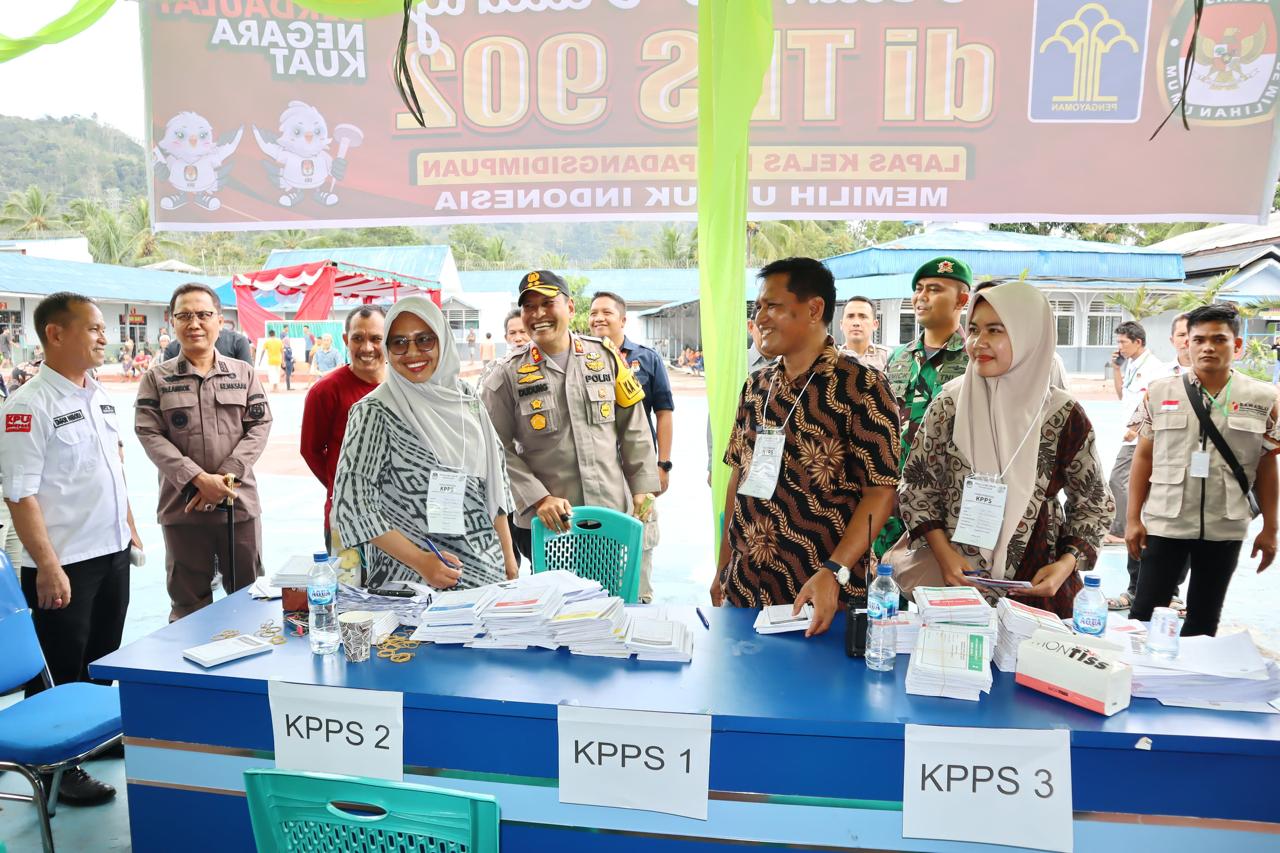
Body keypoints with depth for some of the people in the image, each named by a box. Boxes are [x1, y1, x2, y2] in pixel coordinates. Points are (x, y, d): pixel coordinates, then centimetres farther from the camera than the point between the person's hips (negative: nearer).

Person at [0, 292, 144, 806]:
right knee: (59, 673, 7)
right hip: (64, 565, -7)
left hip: (112, 553, 8)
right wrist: (46, 565, -21)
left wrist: (130, 528, 16)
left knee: (103, 658, 21)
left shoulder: (99, 395, 8)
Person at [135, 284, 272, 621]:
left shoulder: (244, 373, 8)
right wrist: (199, 479, -16)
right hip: (182, 506, -1)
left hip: (240, 503, 1)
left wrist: (227, 476, -12)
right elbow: (150, 435, -4)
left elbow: (259, 426, 1)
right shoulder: (157, 378, 4)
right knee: (189, 604, 8)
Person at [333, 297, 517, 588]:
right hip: (411, 580, -4)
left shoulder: (464, 397, 4)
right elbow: (352, 502, -13)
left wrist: (508, 555, 8)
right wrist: (421, 561, -19)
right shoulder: (375, 411, -10)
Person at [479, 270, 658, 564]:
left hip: (614, 514, 2)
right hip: (546, 524, -2)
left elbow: (633, 428, 9)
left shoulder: (604, 356, 4)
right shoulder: (508, 375, -2)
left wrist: (643, 487, 7)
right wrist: (538, 498, -15)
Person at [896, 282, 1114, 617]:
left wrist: (1067, 563, -11)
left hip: (1038, 589, 0)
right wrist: (944, 555, -10)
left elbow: (1092, 505, 3)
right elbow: (917, 486, 1)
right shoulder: (949, 404, -5)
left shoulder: (1065, 416, -6)